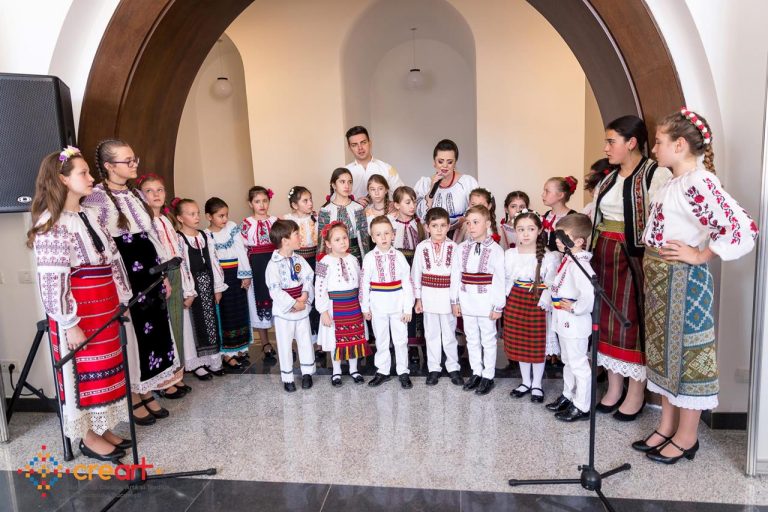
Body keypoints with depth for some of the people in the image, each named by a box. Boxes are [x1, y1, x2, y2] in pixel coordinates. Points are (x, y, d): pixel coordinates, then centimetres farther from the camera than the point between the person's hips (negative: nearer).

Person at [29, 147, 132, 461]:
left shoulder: (90, 216, 10)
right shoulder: (51, 223, -14)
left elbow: (113, 260, 14)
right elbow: (52, 279, -18)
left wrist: (122, 299, 13)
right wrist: (69, 323, -19)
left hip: (105, 307, 8)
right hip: (79, 312, -8)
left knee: (104, 369, 15)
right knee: (85, 372, 4)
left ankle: (102, 428, 29)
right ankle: (88, 438, 20)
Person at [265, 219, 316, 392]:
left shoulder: (299, 260, 1)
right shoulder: (274, 264, -16)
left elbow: (308, 279, -1)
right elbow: (275, 290, -20)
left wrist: (305, 296, -18)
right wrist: (294, 304, -20)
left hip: (302, 309, 5)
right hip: (283, 312, -5)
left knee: (306, 342, 14)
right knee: (285, 345, 8)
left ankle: (307, 373, 30)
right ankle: (287, 377, 22)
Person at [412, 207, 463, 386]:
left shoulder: (453, 247, -7)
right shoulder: (422, 247, -4)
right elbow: (416, 273, 2)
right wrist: (418, 298, 3)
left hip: (447, 296, -1)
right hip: (428, 296, 1)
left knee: (449, 334, 9)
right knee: (432, 334, 12)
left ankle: (453, 368, 24)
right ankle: (433, 368, 24)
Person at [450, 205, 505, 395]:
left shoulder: (495, 249, -10)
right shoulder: (462, 248, 2)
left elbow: (499, 280, -10)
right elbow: (455, 275, 5)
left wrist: (498, 306, -11)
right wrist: (455, 300, 4)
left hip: (486, 303, -4)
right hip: (467, 302, 5)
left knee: (488, 340, 8)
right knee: (472, 339, 15)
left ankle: (488, 376, 20)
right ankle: (476, 372, 29)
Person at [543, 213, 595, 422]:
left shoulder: (579, 264, -24)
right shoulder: (567, 260, 7)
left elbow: (590, 295, -33)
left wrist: (574, 308, -22)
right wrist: (548, 299, 7)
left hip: (575, 324, -10)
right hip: (564, 322, 10)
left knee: (578, 364, 4)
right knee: (568, 361, 23)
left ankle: (582, 407, 16)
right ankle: (568, 396, 39)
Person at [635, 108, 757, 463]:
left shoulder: (699, 182, -18)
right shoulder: (673, 182, 11)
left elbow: (743, 229, -27)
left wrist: (700, 255, -17)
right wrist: (651, 264, 11)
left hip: (682, 281, -9)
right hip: (658, 278, 9)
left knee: (685, 352, 3)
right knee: (664, 350, 15)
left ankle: (686, 437, 19)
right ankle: (667, 426, 30)